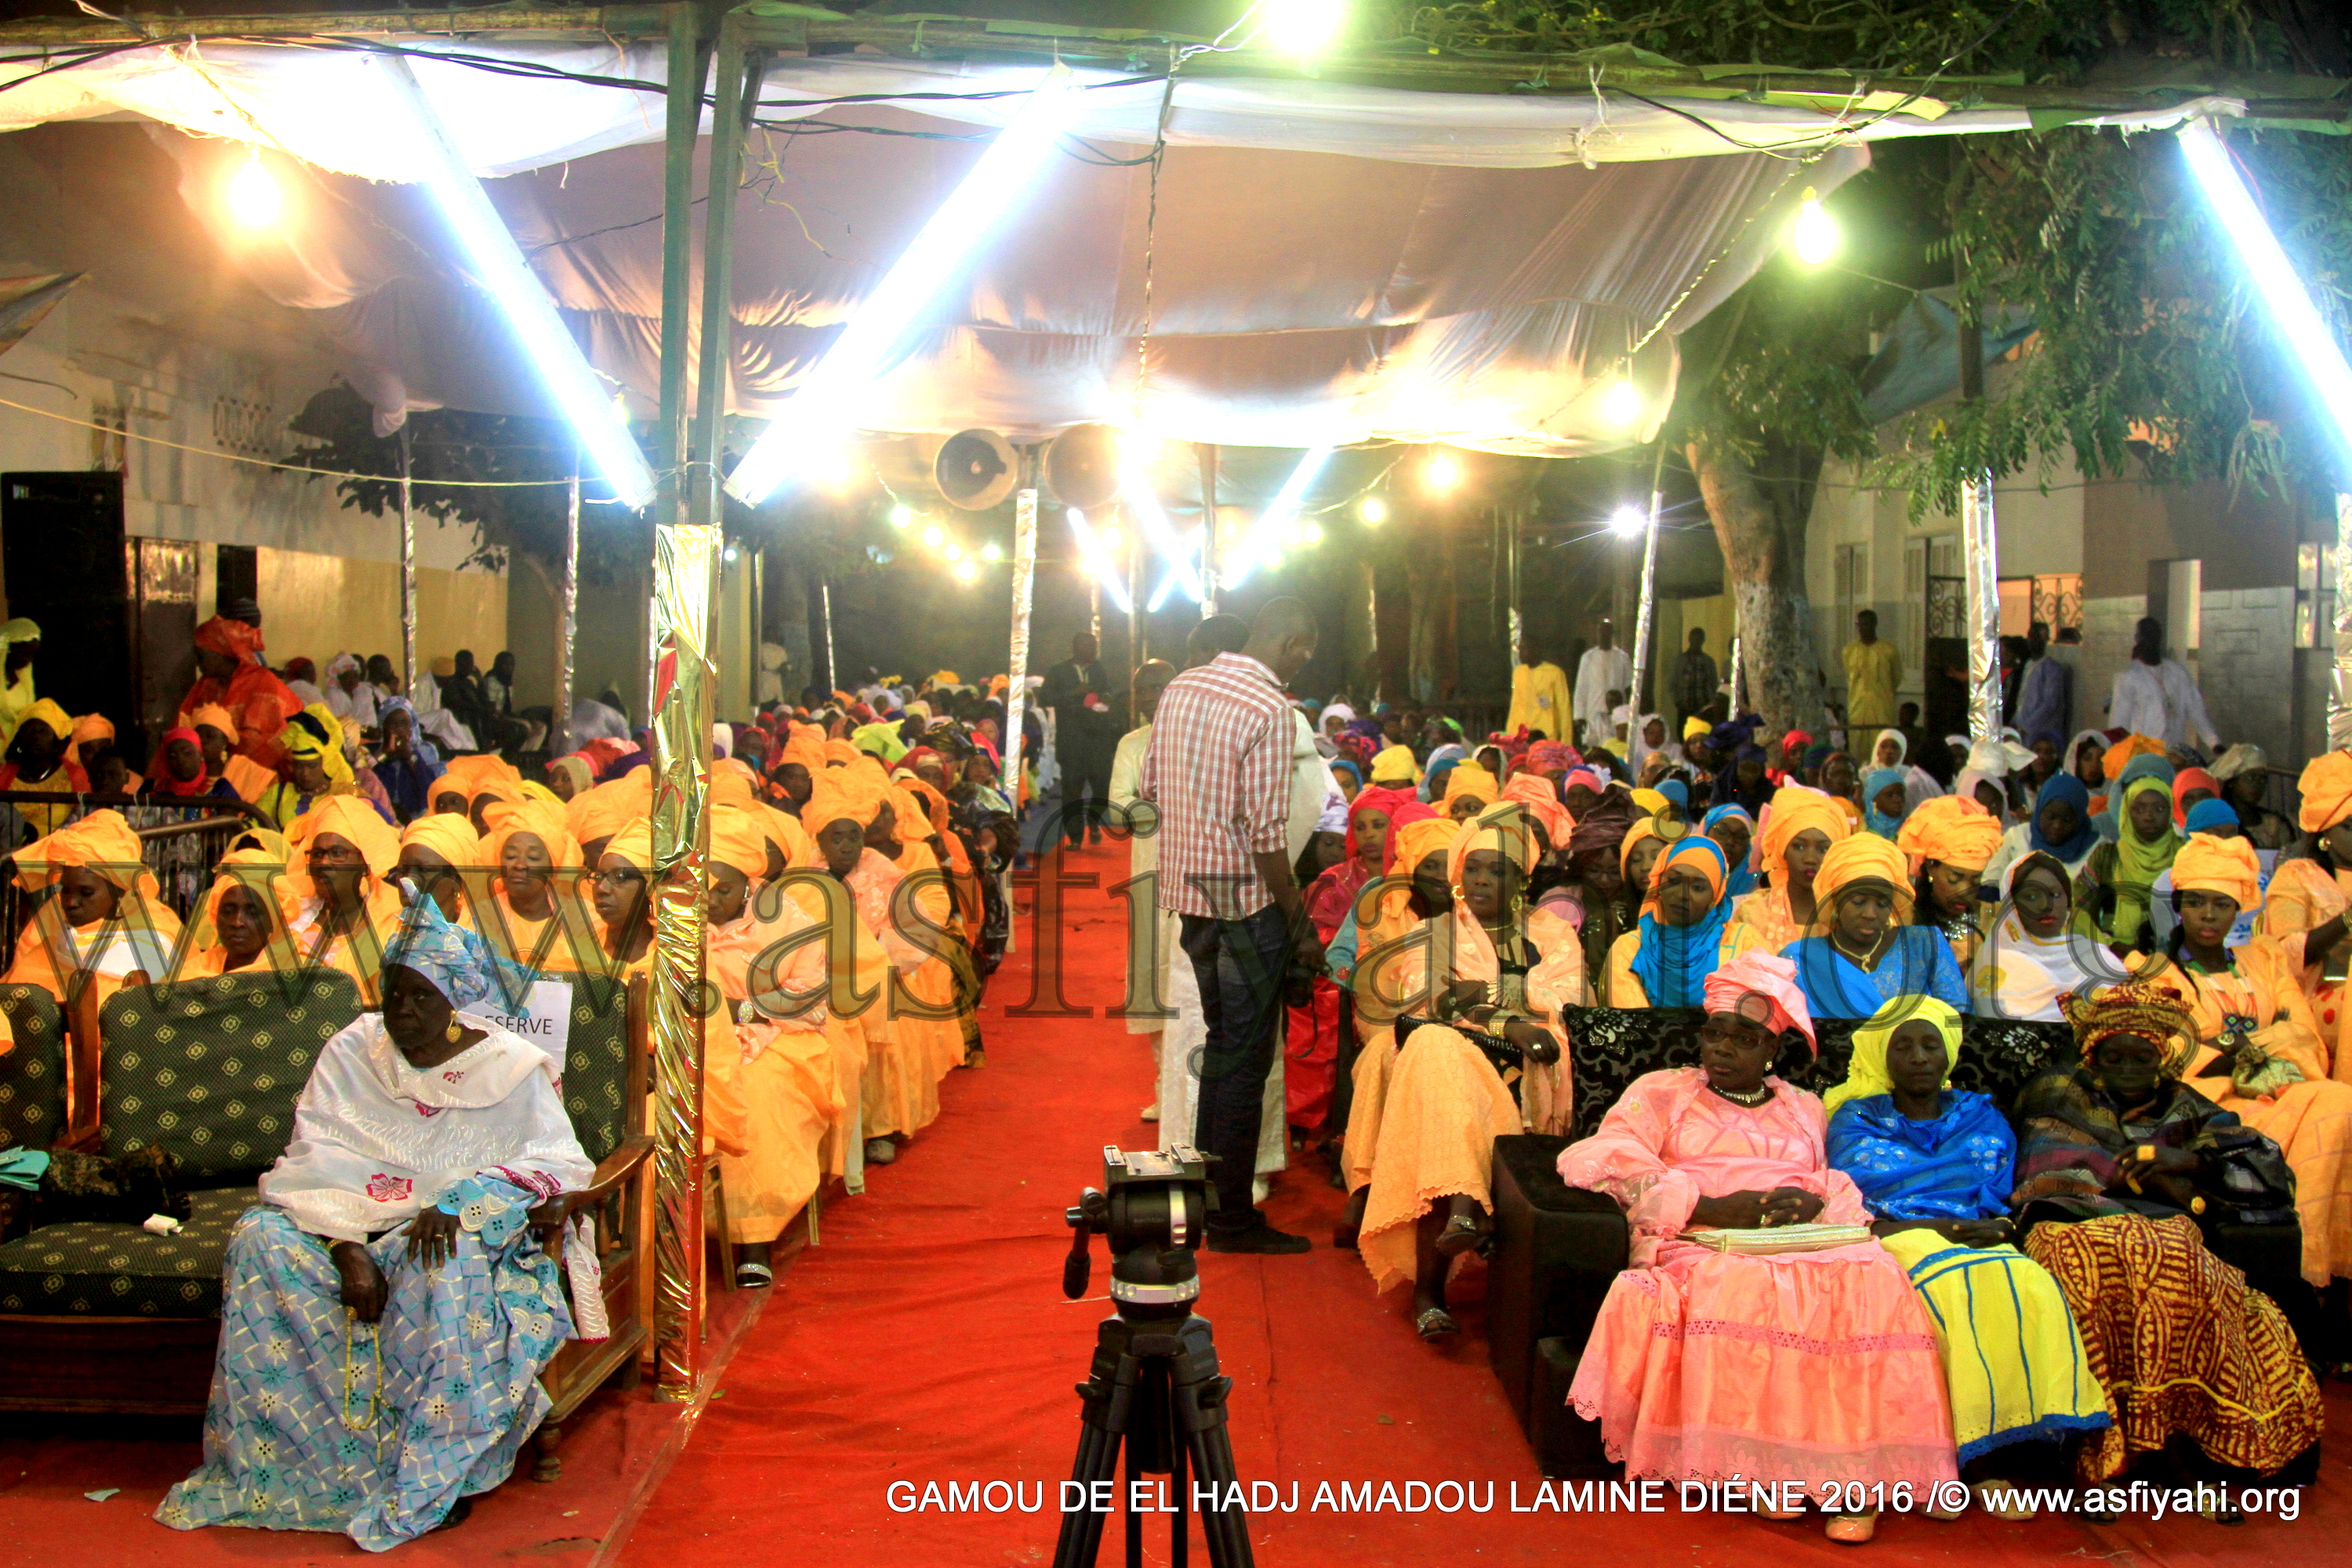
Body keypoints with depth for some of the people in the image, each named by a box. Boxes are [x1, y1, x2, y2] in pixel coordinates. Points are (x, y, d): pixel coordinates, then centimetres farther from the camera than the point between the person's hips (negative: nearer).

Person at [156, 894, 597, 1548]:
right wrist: (347, 1249, -22)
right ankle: (265, 1465, -15)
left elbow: (557, 1164, -10)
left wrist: (459, 1205, -26)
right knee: (262, 1240, -25)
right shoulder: (351, 1054, 5)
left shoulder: (510, 1069, -1)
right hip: (352, 1224, 3)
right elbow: (317, 1164, -4)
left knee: (448, 1268, -37)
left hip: (461, 1230, -3)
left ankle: (431, 1481, -24)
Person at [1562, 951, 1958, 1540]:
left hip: (1810, 1243, 3)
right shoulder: (1661, 1091, 18)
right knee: (1746, 1289, -37)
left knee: (1873, 1278, -30)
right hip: (1706, 1247, -2)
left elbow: (1844, 1193, 21)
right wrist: (1711, 1207, -10)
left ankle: (1857, 1468, -27)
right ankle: (1758, 1464, -26)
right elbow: (1604, 1162, 1)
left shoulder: (1806, 1109, 29)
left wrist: (1815, 1202, -6)